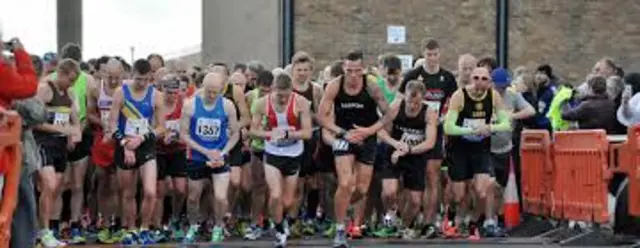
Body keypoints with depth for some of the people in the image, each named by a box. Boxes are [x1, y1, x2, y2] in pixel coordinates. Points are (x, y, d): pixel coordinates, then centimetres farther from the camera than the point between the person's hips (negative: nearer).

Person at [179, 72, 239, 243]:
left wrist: (222, 153, -14)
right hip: (197, 158, 1)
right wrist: (206, 151, -16)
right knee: (193, 197, 15)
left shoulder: (227, 105, -11)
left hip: (220, 157, -1)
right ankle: (193, 227, 42)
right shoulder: (190, 105, -14)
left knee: (221, 197, -14)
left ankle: (218, 228, 14)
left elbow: (235, 134, 0)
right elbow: (184, 134, -9)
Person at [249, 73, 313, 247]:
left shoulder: (300, 103, -16)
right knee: (275, 195, -18)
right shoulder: (263, 103, -12)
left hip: (294, 155, 1)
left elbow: (307, 133, -16)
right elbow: (253, 130, -4)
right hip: (272, 154, 0)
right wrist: (270, 134, -24)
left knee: (288, 202, 9)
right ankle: (280, 231, 7)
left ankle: (280, 219, 45)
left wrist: (286, 134, -31)